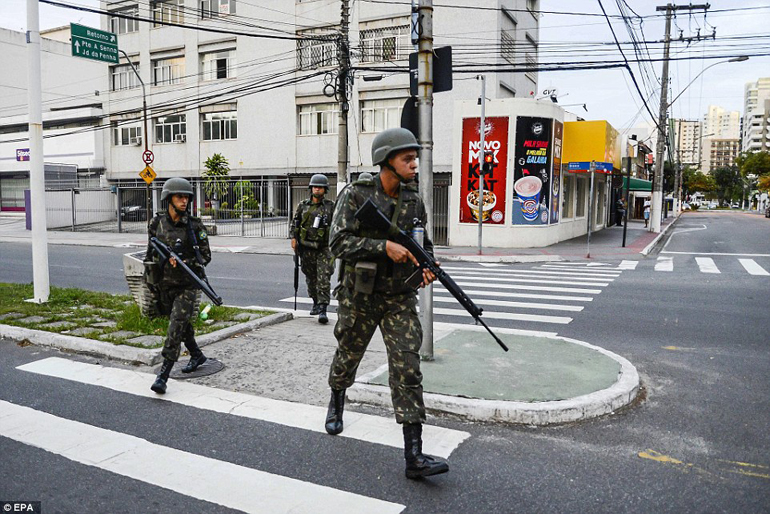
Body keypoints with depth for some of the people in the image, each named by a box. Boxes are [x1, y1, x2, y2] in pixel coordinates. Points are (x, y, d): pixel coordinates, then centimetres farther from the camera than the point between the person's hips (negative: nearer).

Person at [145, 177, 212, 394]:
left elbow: (206, 256, -5)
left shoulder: (194, 226, -8)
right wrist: (150, 278, 15)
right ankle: (197, 355, 42)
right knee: (182, 324, 19)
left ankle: (163, 375, -7)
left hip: (186, 286, -4)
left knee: (176, 327, -10)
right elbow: (151, 251, 13)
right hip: (164, 285, 5)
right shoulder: (157, 223, 1)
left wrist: (184, 263, -21)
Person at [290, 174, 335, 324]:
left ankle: (323, 310, -12)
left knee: (324, 280, -10)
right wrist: (294, 238, 3)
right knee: (311, 278, 13)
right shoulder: (303, 206, 7)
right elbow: (295, 223, 14)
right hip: (307, 249, 3)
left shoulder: (331, 206, 2)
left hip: (324, 249, -3)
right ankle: (316, 303, 31)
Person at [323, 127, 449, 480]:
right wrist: (385, 246, -29)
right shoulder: (355, 195, -11)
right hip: (359, 296, -2)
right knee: (347, 358, 18)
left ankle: (414, 456, -4)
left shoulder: (414, 200, 2)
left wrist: (425, 267, -8)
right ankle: (336, 401, 52)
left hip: (399, 299, 2)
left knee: (407, 369, -7)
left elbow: (424, 243, 13)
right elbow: (339, 243, -19)